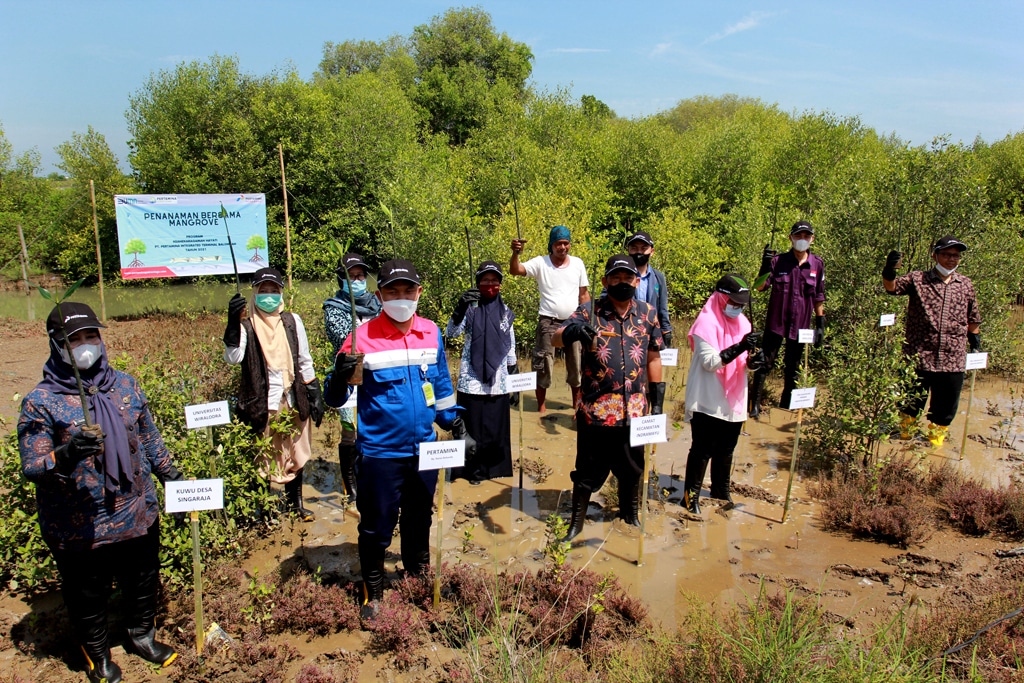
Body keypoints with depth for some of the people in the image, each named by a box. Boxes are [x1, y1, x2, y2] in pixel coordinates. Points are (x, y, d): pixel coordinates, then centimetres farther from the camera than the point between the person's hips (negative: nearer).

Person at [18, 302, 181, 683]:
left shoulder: (126, 385, 1)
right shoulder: (41, 402, -12)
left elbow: (149, 439, 12)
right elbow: (31, 468, -15)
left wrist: (170, 475, 14)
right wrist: (67, 454, -34)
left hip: (138, 516, 4)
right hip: (79, 530, -4)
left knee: (143, 584, 23)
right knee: (88, 598, 17)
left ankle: (141, 636, 49)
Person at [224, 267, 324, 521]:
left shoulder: (292, 321, 5)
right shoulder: (247, 326, -5)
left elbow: (305, 361, 10)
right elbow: (232, 358, -21)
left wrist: (315, 395, 8)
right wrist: (233, 324, -31)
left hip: (292, 401, 3)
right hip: (261, 404, -3)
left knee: (295, 453, 14)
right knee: (262, 458, 3)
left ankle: (295, 502, 31)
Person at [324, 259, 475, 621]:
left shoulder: (431, 333, 2)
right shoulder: (365, 337, -12)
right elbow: (333, 398, -12)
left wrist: (458, 428, 14)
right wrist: (341, 376, -32)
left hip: (424, 449, 4)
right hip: (380, 453, -4)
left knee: (419, 521, 21)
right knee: (377, 528, 9)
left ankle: (419, 578, 43)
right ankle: (373, 595, 30)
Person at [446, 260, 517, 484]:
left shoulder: (505, 312, 8)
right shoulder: (470, 308, -2)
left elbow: (510, 348, 13)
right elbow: (451, 333, -18)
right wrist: (460, 308, -35)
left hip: (498, 381, 3)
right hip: (472, 379, -3)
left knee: (497, 426, 9)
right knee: (471, 426, 3)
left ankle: (493, 466, 24)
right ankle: (473, 468, 17)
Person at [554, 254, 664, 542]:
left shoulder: (648, 314, 3)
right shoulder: (589, 313, -6)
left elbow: (654, 358, 10)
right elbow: (556, 339, -20)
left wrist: (657, 401, 8)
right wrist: (573, 330, -43)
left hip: (634, 410, 3)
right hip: (595, 409, -3)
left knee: (632, 468, 18)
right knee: (588, 469, 9)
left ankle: (630, 514, 41)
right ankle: (576, 520, 27)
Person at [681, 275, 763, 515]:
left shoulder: (742, 322, 10)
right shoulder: (707, 322, -13)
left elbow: (741, 361, 13)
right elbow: (709, 361, -20)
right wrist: (740, 347, -28)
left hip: (734, 402, 7)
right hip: (708, 402, -7)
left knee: (726, 451, 17)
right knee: (702, 450, 1)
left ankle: (721, 492, 34)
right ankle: (691, 496, 14)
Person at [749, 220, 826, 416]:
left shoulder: (818, 264, 1)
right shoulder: (778, 261, -4)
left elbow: (819, 298, 7)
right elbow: (761, 286, -14)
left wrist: (820, 325, 6)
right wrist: (765, 266, -31)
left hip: (800, 325, 2)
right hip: (776, 322, -2)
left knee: (792, 370, 12)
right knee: (765, 364, -1)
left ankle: (785, 407, 23)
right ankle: (755, 404, 8)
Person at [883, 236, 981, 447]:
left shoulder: (966, 285, 9)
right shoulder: (918, 279, -1)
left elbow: (973, 318, 20)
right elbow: (892, 287, -18)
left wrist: (975, 338, 18)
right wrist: (889, 271, -37)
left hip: (953, 359, 3)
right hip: (919, 356, -3)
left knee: (946, 405, 10)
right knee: (912, 400, 11)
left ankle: (936, 435, 31)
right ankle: (904, 430, 35)